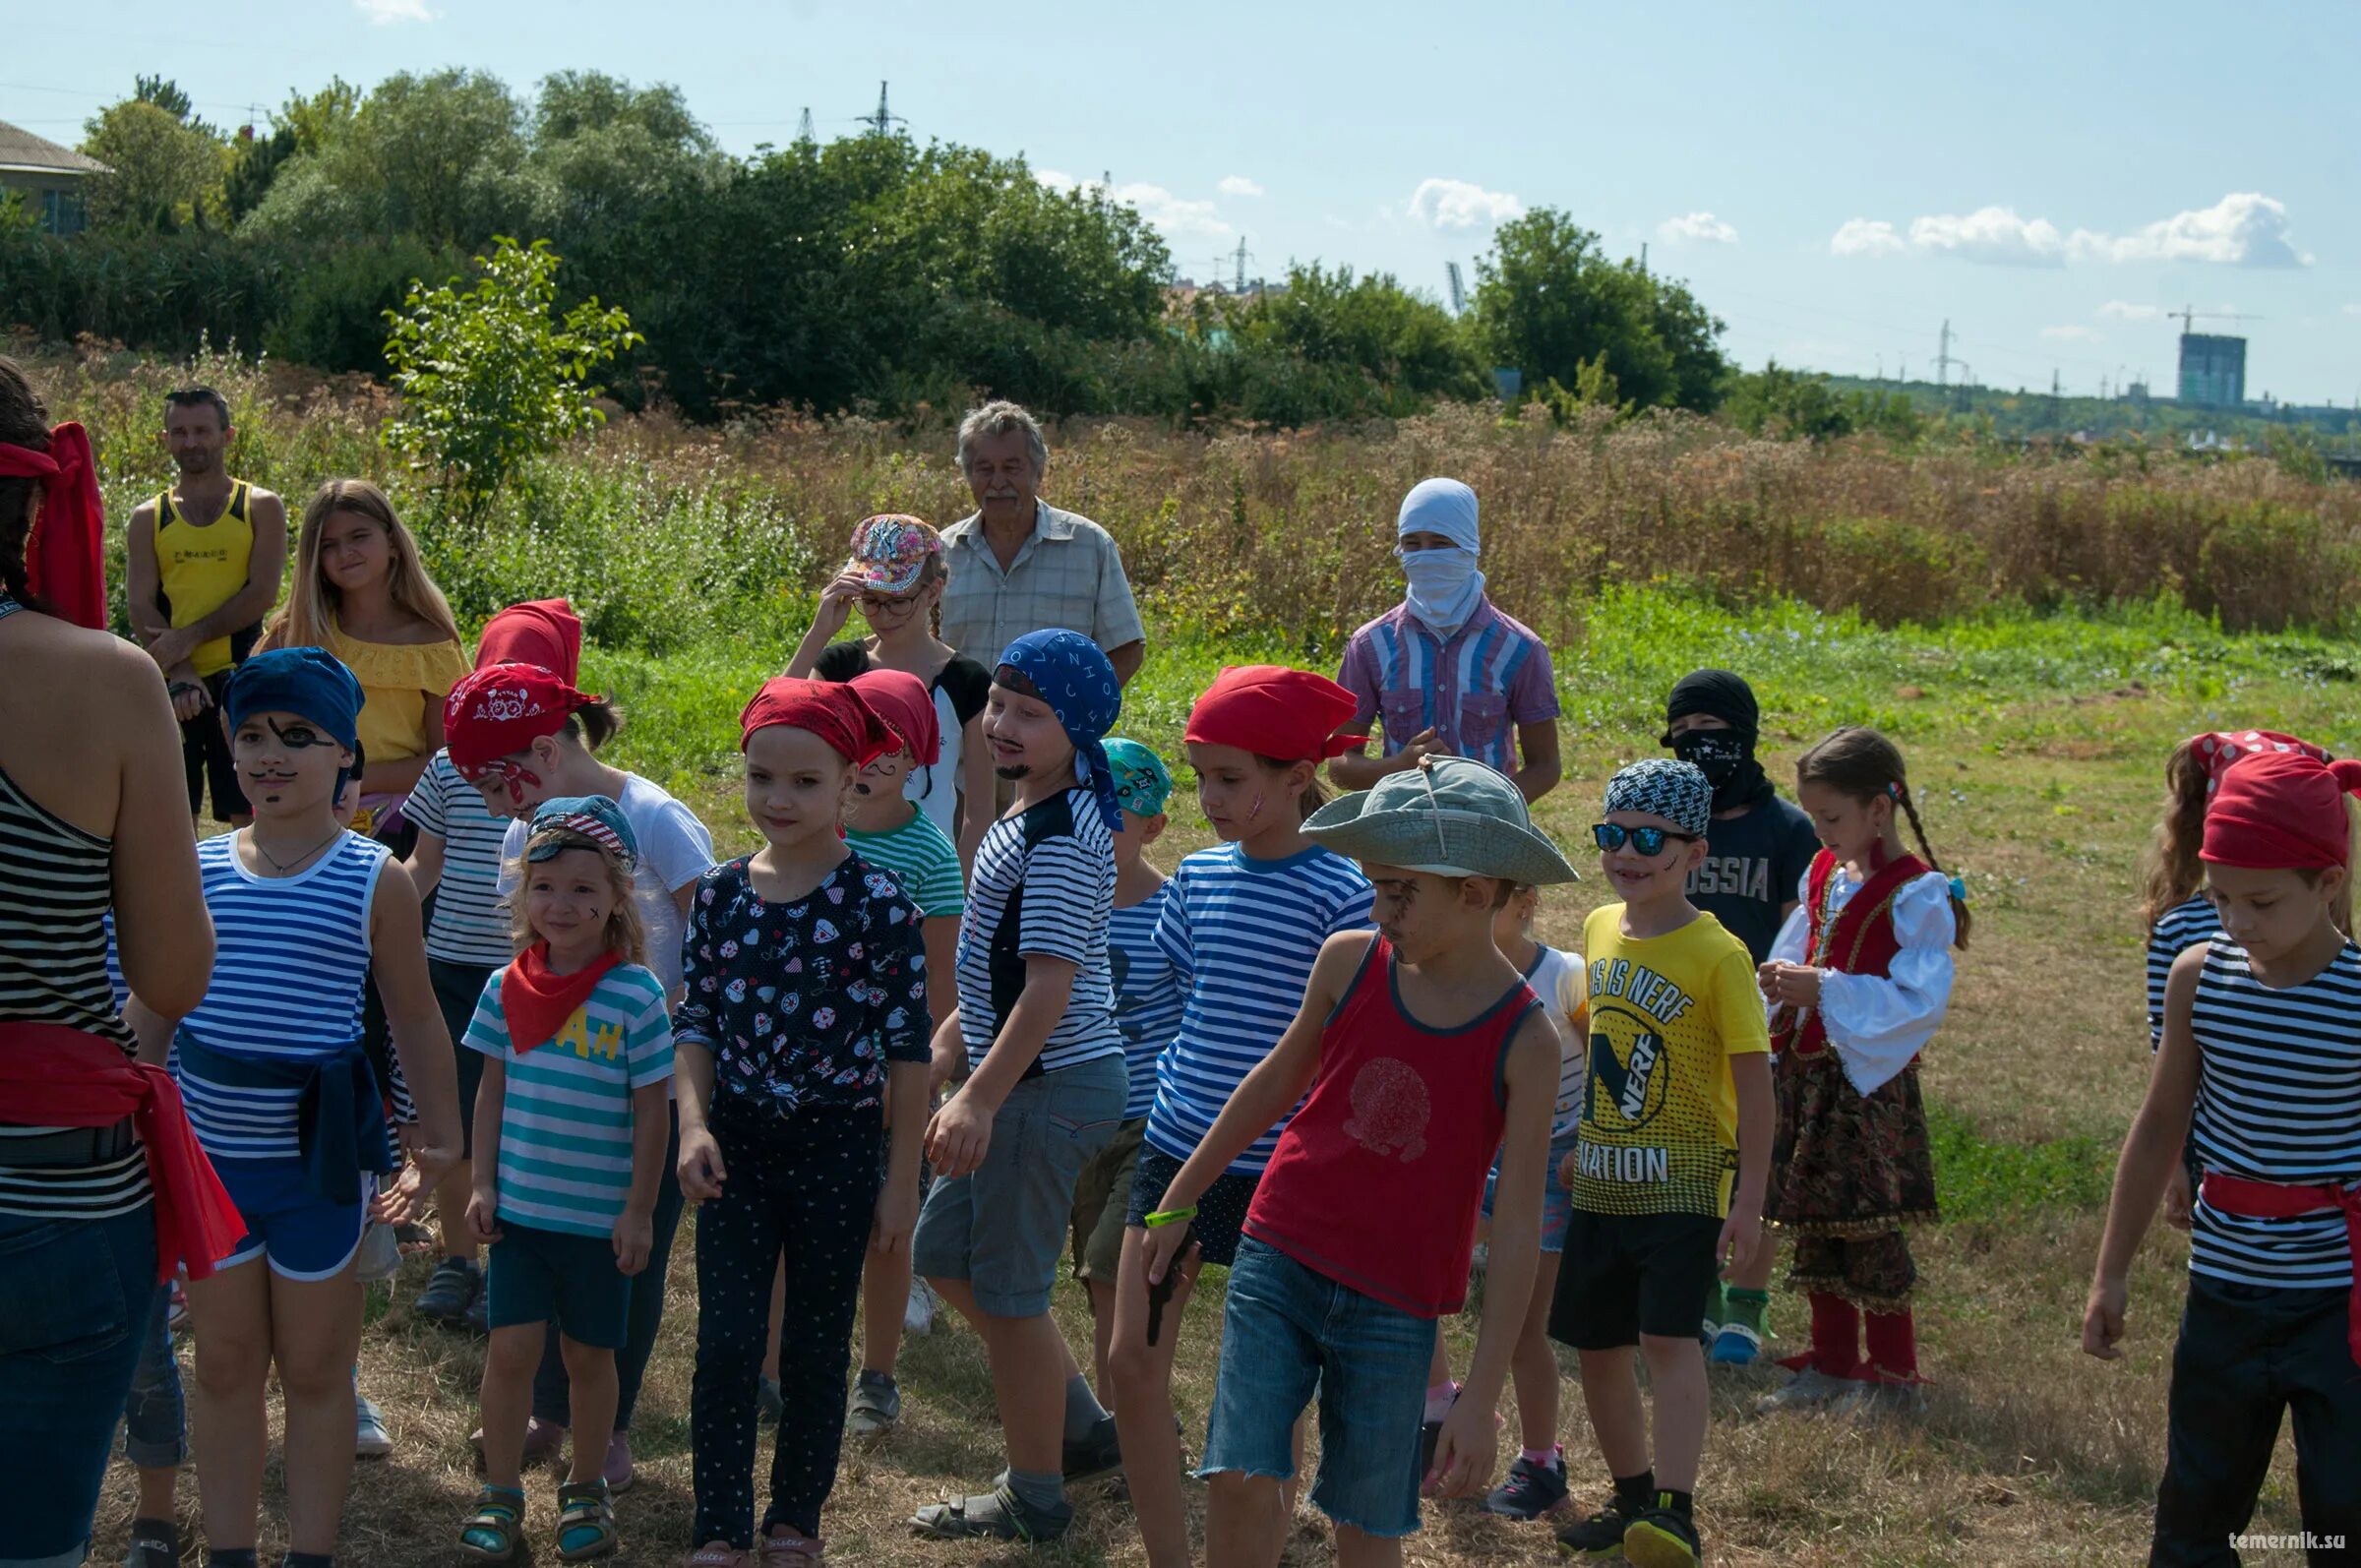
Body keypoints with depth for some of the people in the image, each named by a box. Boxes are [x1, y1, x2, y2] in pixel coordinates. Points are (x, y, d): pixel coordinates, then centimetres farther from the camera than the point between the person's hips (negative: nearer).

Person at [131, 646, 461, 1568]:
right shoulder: (196, 869, 1)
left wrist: (439, 1138, 2)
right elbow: (149, 1007, 9)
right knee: (224, 1363, 13)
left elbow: (414, 1016, 1)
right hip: (210, 1153, 3)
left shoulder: (373, 880, -6)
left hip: (319, 1155, -2)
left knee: (315, 1368, 10)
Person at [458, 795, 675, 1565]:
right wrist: (481, 1183, 4)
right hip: (518, 1206, 2)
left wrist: (639, 1212, -8)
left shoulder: (635, 996, -12)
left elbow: (652, 1112, -9)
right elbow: (492, 1090, 8)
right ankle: (500, 1494, 18)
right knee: (511, 1347, 3)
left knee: (589, 1354, 10)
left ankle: (585, 1490, 28)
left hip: (599, 1214, -2)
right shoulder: (507, 988, -1)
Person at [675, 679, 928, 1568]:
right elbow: (698, 1022, 7)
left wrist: (902, 1178, -7)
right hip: (737, 1144, 2)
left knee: (817, 1349, 10)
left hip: (838, 1148, -2)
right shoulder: (721, 894, 1)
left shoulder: (876, 903, -10)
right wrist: (694, 1125, -8)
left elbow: (907, 1050, -7)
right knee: (725, 1342, -3)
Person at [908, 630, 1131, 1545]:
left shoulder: (1060, 838, -20)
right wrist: (946, 1048, 22)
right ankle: (1081, 1426, 29)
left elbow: (1050, 988, -25)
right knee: (944, 1254, 19)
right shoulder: (1026, 820, 11)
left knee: (1007, 1289, 1)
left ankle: (1034, 1500, 15)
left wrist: (980, 1100, -26)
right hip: (1020, 1080, 10)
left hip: (1052, 1086, -10)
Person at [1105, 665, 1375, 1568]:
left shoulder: (1339, 894, -12)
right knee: (1133, 1362, 4)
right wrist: (1169, 1100, 14)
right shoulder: (1201, 874, 5)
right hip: (1178, 1151, 6)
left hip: (1277, 1170, -6)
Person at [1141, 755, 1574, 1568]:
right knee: (1241, 1482, -11)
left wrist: (1480, 1399, -12)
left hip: (1393, 1311, -2)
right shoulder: (1350, 961, -4)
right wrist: (1179, 1201, 19)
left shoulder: (1524, 1040, -12)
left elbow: (1518, 1225, -10)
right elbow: (1278, 1081, 14)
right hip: (1278, 1260, 2)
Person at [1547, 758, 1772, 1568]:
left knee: (1667, 1335, -19)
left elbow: (1754, 1083, -13)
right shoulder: (1601, 929, 6)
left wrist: (1749, 1201, -16)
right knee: (1596, 1345, 12)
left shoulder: (1717, 955, -13)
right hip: (1604, 1184, 7)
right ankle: (1633, 1496, 28)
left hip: (1685, 1178, -7)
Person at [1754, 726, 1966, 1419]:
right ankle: (1832, 1363, 24)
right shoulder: (1824, 875, 9)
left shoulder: (1917, 896, -15)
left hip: (1869, 1082, -8)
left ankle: (1894, 1378, 9)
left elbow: (1918, 1003, -21)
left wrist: (1825, 991, -25)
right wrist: (1780, 981, 0)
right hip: (1806, 1071, 8)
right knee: (1814, 1225, 13)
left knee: (1868, 1231, -3)